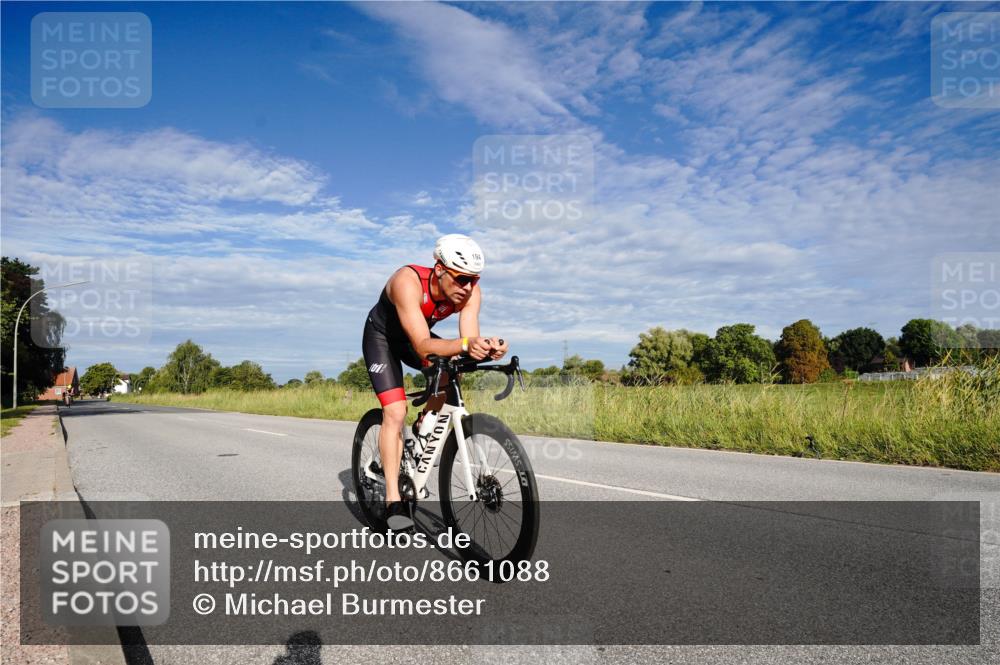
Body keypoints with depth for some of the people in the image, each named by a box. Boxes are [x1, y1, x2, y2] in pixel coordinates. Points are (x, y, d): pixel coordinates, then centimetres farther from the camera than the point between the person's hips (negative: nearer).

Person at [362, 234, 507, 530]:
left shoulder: (470, 291, -25)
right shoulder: (408, 281, -39)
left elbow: (469, 339, -32)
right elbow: (423, 346, -47)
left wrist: (486, 348, -55)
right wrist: (465, 344, -63)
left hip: (416, 336, 5)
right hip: (381, 336, -5)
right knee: (395, 412, -18)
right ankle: (393, 502, -12)